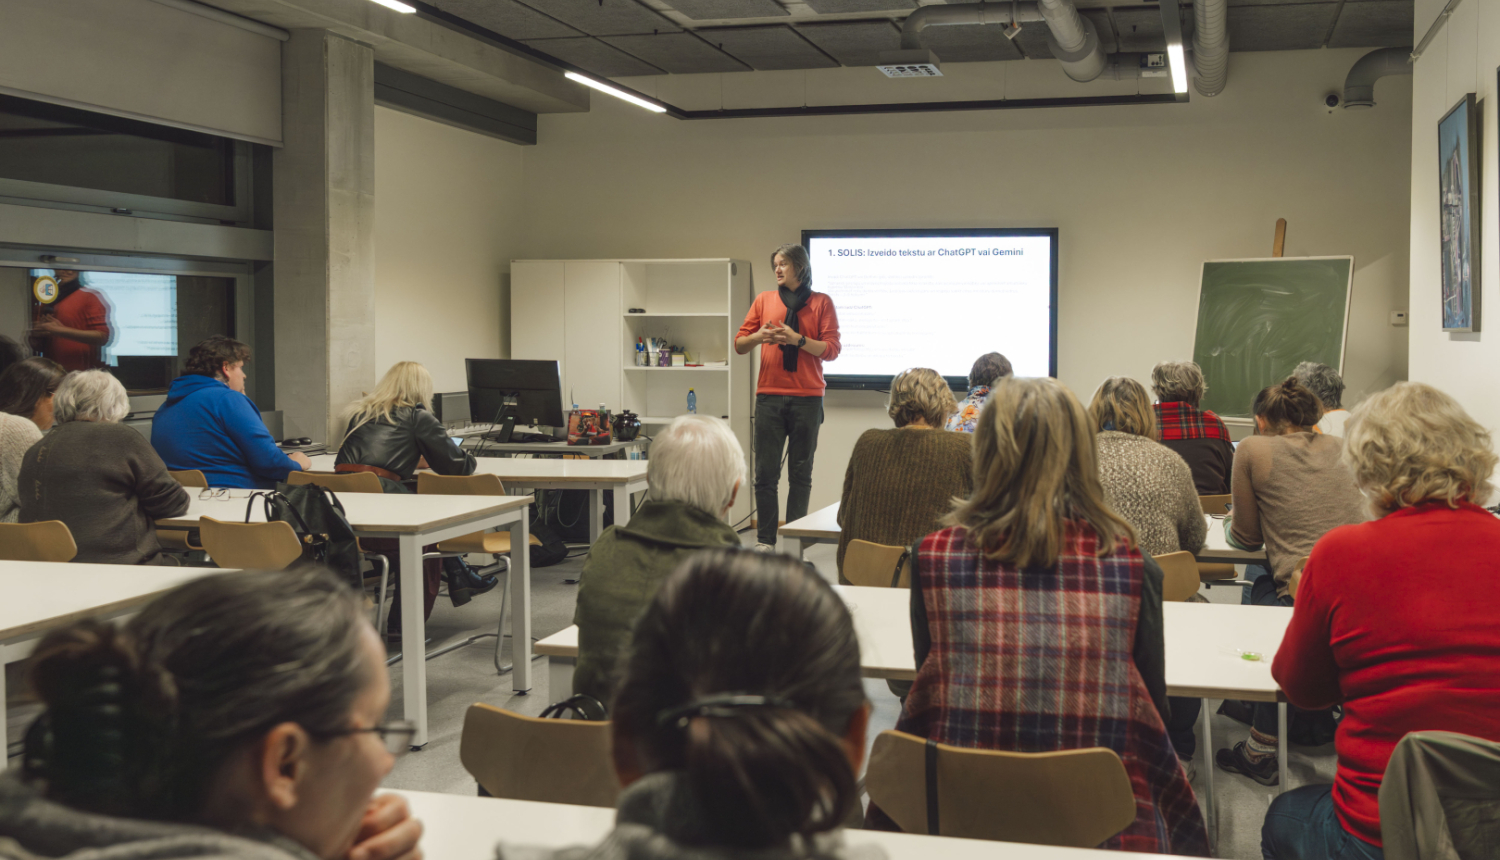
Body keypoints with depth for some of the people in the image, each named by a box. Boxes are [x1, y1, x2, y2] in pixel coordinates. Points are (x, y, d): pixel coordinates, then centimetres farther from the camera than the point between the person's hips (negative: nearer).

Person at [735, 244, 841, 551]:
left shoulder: (821, 302, 7)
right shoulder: (764, 300, 14)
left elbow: (831, 350, 0)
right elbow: (739, 344, 14)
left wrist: (797, 339, -13)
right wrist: (759, 336, -7)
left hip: (807, 398, -2)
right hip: (769, 396, 2)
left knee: (801, 474, 1)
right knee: (765, 473, -2)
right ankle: (765, 540, 3)